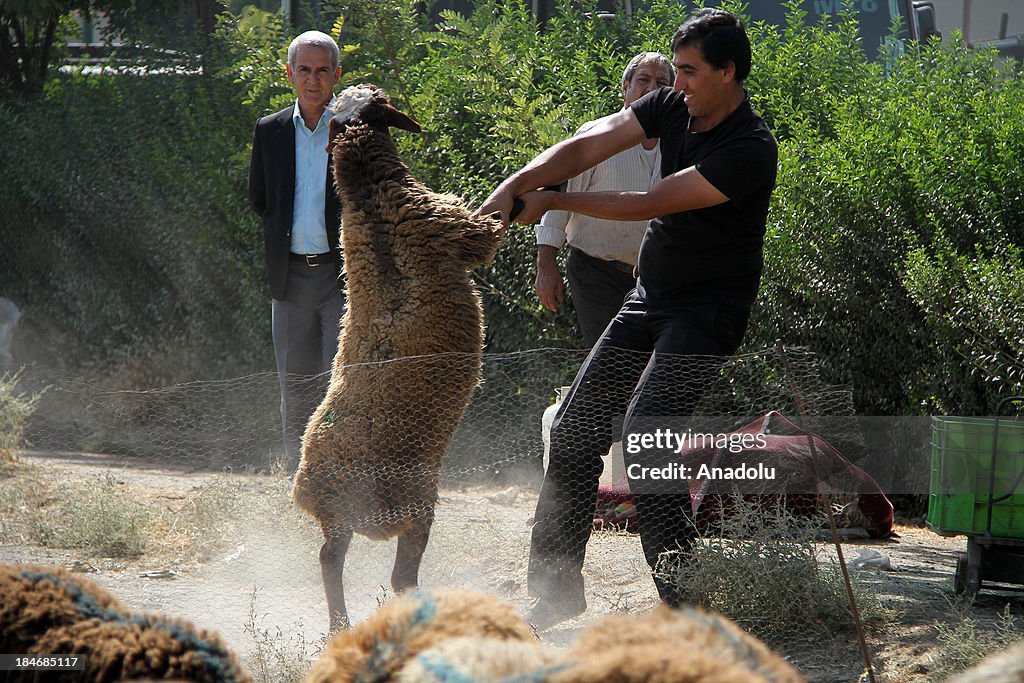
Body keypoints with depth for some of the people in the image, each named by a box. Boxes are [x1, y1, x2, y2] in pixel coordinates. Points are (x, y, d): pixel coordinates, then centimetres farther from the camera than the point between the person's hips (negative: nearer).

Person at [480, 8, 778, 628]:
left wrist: (551, 201, -12)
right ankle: (557, 589, 16)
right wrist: (511, 188, -20)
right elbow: (589, 146, -6)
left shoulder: (750, 151, -23)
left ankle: (687, 603, -14)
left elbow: (649, 204, -21)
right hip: (649, 299, 8)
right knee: (575, 431, 6)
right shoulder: (674, 106, 1)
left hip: (708, 314, -8)